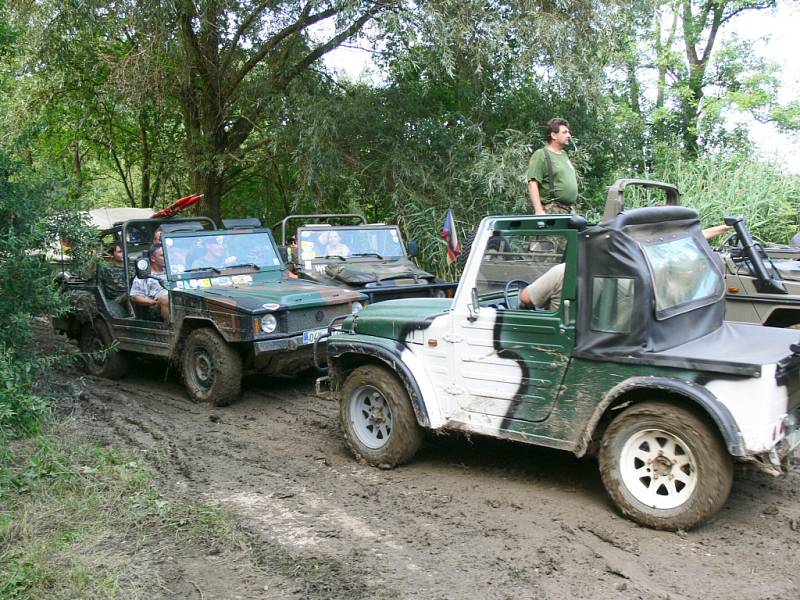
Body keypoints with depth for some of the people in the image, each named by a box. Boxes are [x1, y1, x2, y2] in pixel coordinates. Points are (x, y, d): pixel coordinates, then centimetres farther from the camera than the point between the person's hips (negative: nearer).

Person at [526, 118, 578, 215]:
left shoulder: (564, 155, 21)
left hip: (570, 210, 8)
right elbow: (532, 184, -15)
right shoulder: (541, 155, -5)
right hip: (552, 211, -8)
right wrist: (539, 211, -24)